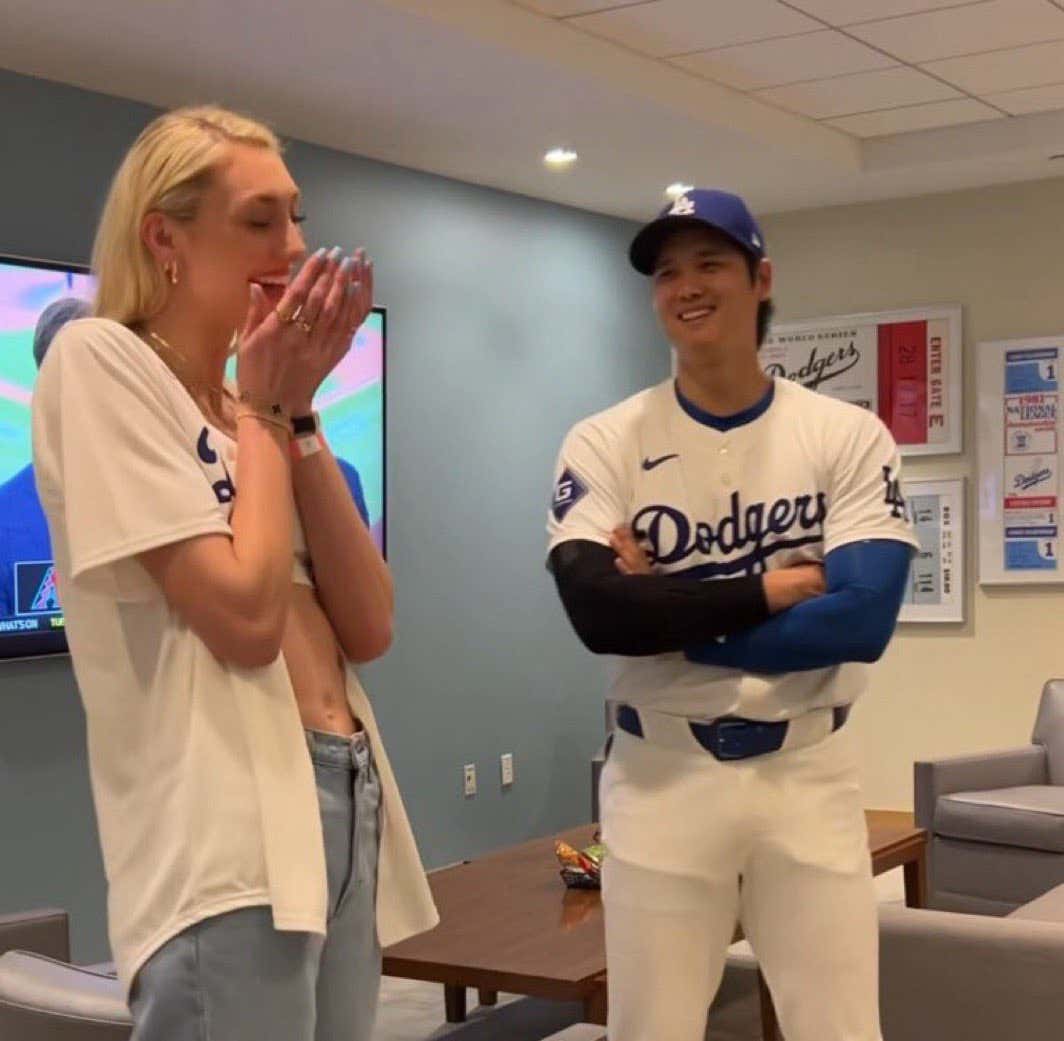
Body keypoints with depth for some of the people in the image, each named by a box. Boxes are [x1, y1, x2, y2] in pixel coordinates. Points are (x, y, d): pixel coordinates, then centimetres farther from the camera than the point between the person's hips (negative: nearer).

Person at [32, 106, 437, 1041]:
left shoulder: (251, 399, 15)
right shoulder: (100, 360, -8)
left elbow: (369, 629, 3)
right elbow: (243, 616, -19)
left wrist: (296, 411, 0)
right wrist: (262, 409, -6)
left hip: (346, 806, 8)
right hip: (226, 836, -8)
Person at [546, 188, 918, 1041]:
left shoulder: (848, 436, -2)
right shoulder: (604, 444, -2)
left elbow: (863, 618, -15)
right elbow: (599, 612, -18)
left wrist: (670, 616, -14)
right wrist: (775, 588, -14)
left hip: (810, 775, 0)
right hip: (662, 776, 0)